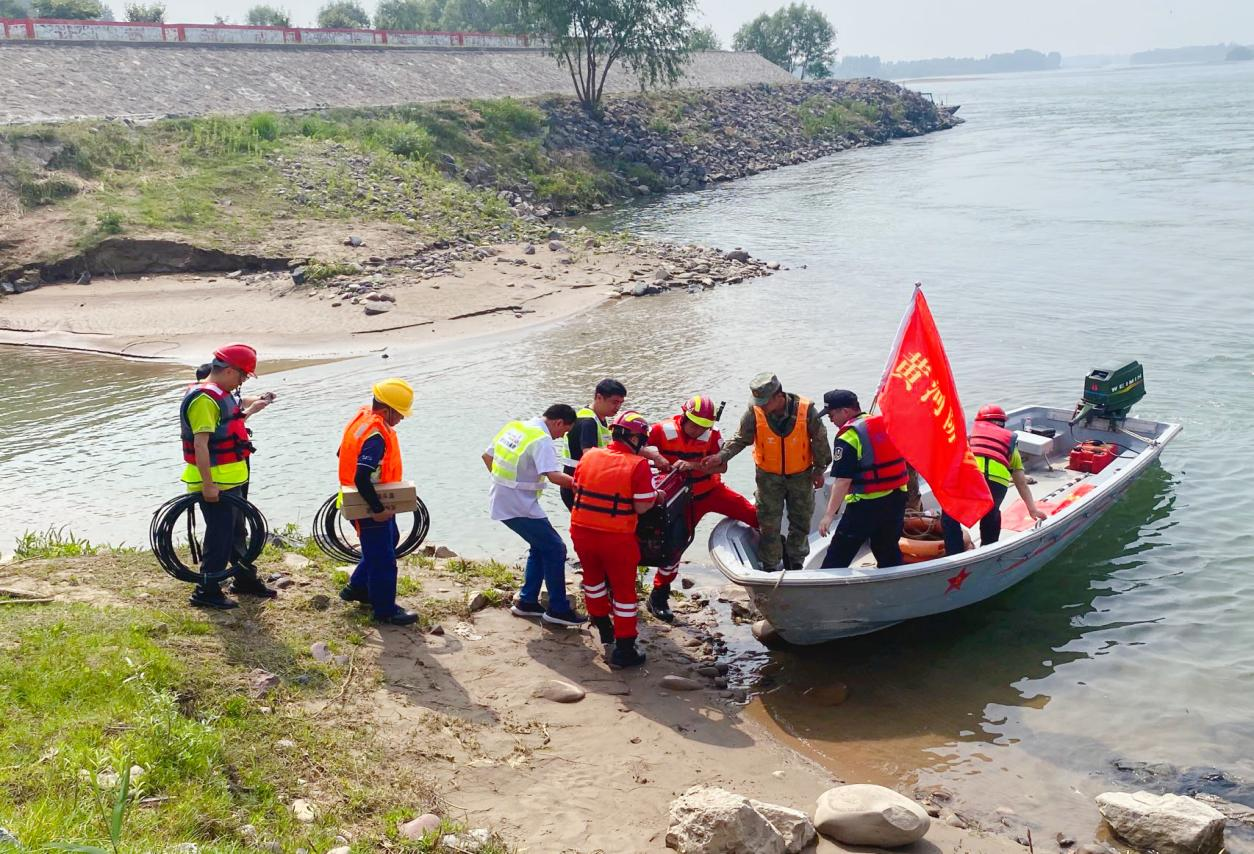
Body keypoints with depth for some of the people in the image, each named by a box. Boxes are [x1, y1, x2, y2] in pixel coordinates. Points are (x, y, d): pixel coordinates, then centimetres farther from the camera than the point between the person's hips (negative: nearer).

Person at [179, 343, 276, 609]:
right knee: (219, 536, -4)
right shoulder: (204, 398, -21)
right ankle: (206, 591, 4)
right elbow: (200, 444, -26)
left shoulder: (221, 394, 13)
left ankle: (245, 579, 35)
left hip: (232, 481, 11)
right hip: (215, 483, -11)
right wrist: (208, 485, -27)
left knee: (236, 531, 21)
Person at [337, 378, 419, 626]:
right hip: (370, 508, -10)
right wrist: (378, 509, -26)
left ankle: (357, 588, 40)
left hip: (376, 503, 10)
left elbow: (344, 454, 13)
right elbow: (362, 479, -35)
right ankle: (385, 611, 19)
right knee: (383, 559, 4)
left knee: (389, 539, 28)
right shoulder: (376, 436, -30)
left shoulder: (363, 416, 0)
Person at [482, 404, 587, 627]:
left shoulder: (513, 427, 9)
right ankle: (558, 610, 6)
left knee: (540, 547, 20)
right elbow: (554, 475, -30)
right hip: (520, 507, -9)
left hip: (500, 501, 9)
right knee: (555, 550, 1)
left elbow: (487, 456, 18)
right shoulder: (542, 440, -17)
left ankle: (526, 602, 24)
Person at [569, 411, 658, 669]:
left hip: (581, 531, 4)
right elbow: (642, 507, -15)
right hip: (617, 538, -4)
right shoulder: (638, 465, -13)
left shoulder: (589, 456, 2)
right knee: (623, 589, 9)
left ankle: (603, 627, 42)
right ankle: (624, 651, 13)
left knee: (593, 576, 27)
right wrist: (656, 496, 4)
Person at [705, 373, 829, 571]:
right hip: (769, 475, 0)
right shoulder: (754, 412, -21)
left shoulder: (805, 410, -23)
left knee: (801, 521, 15)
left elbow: (819, 441, -8)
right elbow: (741, 439, -8)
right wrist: (721, 456, -23)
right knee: (769, 524, 5)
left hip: (801, 475, 0)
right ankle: (770, 566, 22)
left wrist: (819, 470, 0)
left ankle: (795, 562, 35)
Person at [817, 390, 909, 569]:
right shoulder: (886, 423, 8)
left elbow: (843, 480, -20)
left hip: (866, 505, -7)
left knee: (838, 554, 0)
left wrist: (829, 515, -20)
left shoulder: (848, 436, -14)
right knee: (888, 549, 19)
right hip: (896, 498, 7)